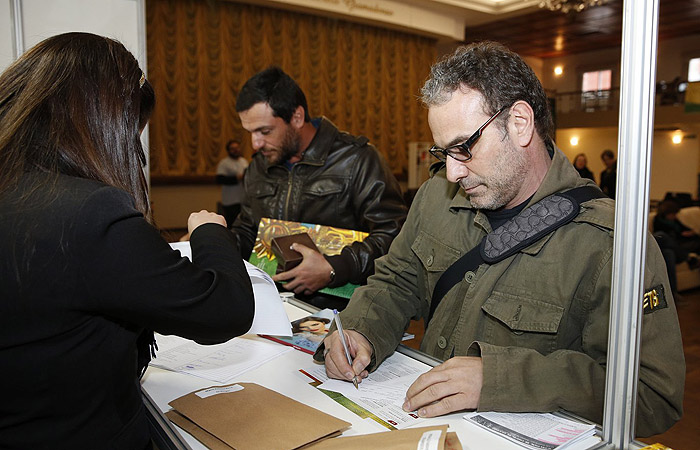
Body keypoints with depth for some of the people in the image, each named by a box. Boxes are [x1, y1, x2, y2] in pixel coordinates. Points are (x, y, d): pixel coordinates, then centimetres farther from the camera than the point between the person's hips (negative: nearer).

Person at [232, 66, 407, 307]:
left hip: (337, 305, -5)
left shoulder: (356, 159, -4)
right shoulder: (258, 167, 18)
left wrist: (333, 270, -19)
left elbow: (395, 233, -10)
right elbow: (246, 232, 30)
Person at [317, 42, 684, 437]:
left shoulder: (611, 244, -16)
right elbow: (398, 283, 10)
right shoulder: (439, 193, 3)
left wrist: (500, 378, -30)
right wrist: (361, 332, -11)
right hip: (424, 420, 4)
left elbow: (658, 396, -19)